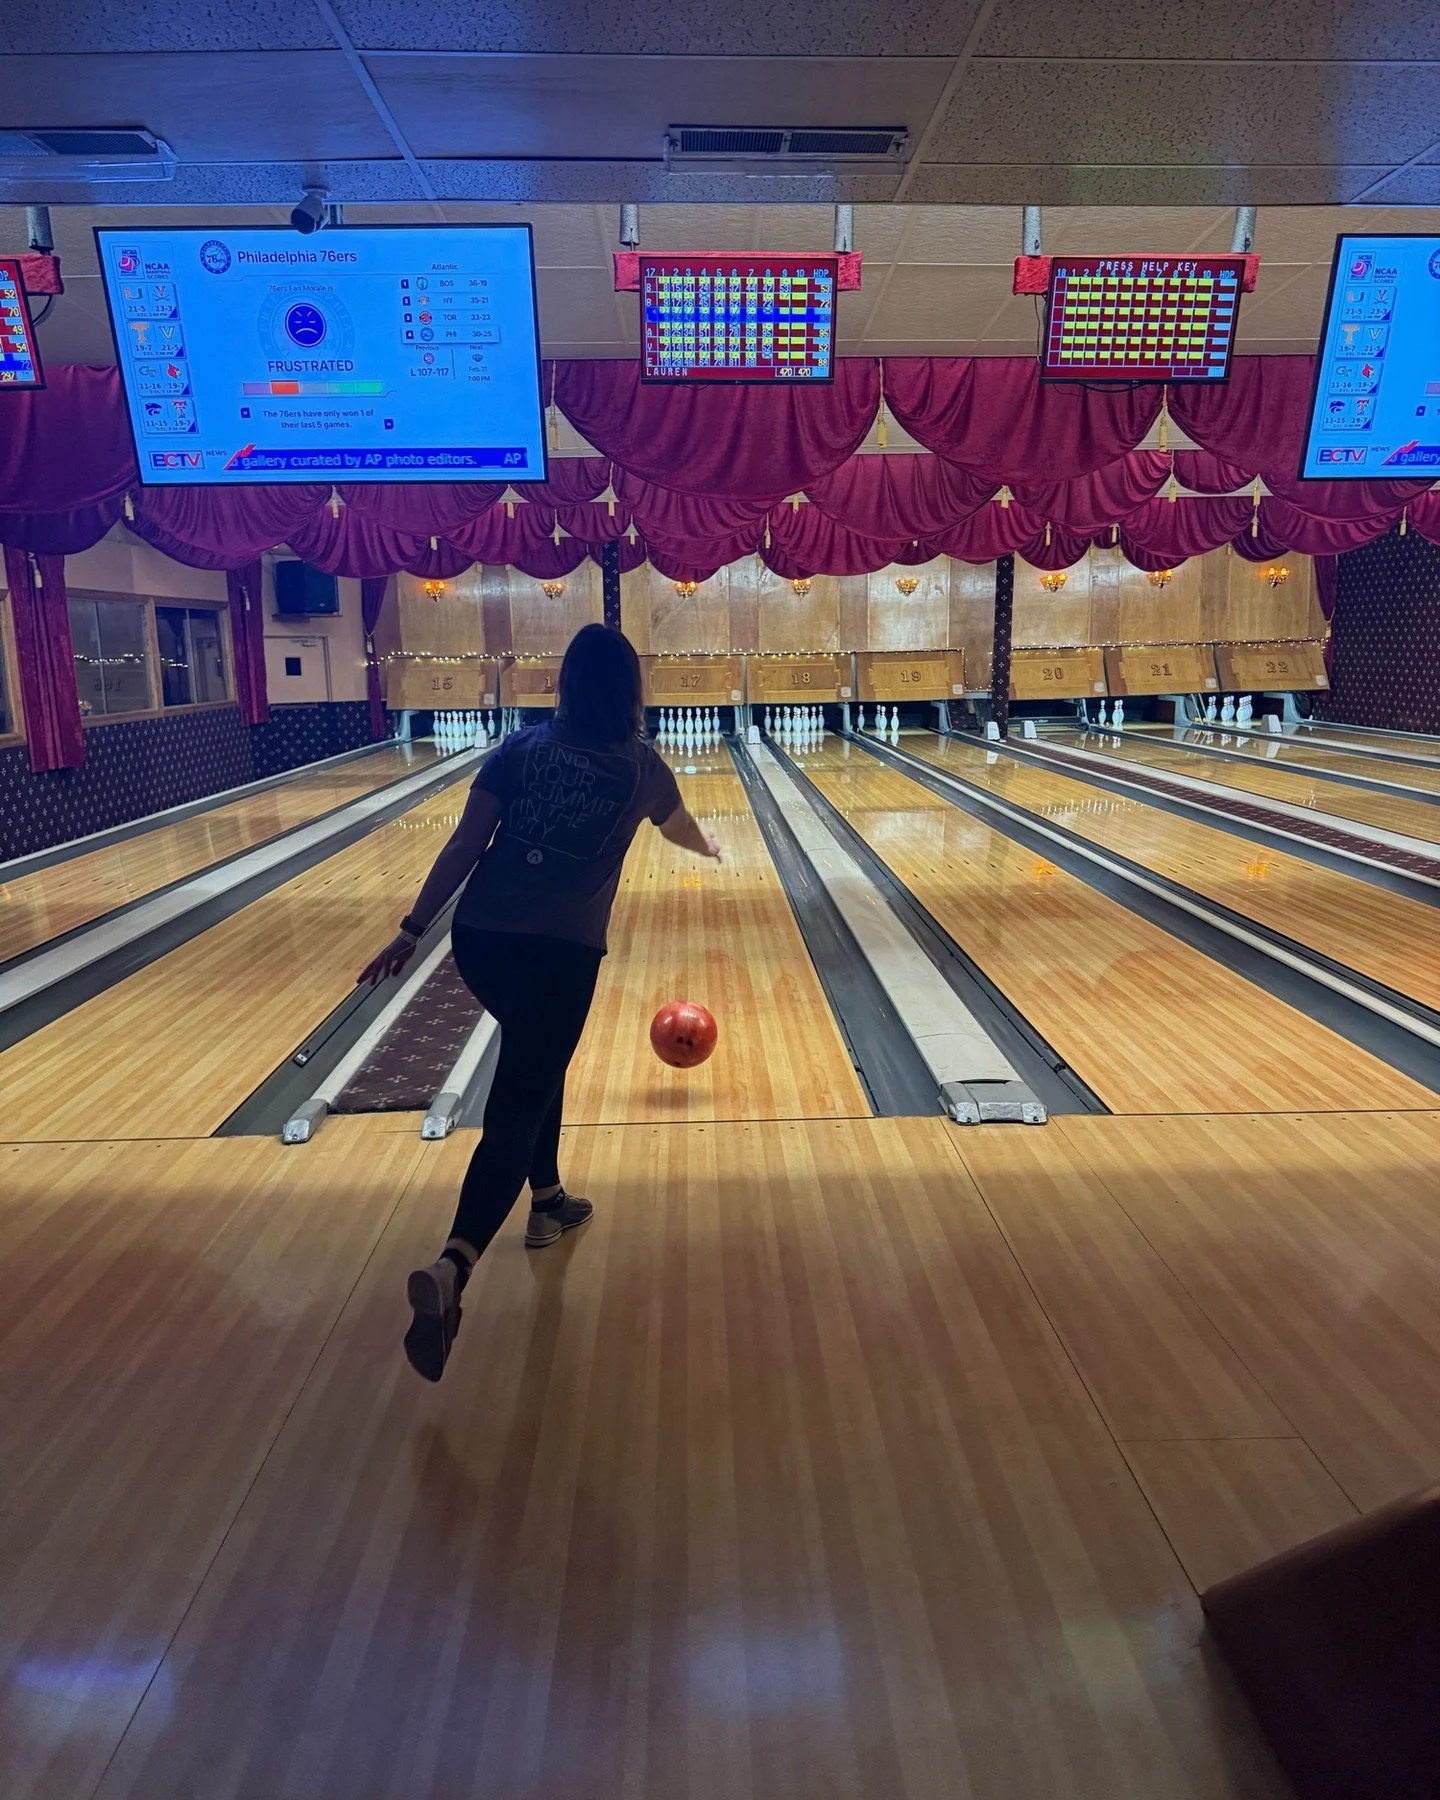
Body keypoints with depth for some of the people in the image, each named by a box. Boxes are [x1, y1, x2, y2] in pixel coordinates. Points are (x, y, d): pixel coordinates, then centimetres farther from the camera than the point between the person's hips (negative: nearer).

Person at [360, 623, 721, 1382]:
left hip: (479, 940, 4)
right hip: (559, 952, -4)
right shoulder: (641, 768, 8)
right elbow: (684, 832, 29)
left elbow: (464, 847, 2)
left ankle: (548, 1200, 41)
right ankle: (450, 1269, -23)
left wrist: (411, 931, 5)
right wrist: (713, 849, 52)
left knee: (536, 1062, 28)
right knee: (515, 1109, -5)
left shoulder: (520, 749, 9)